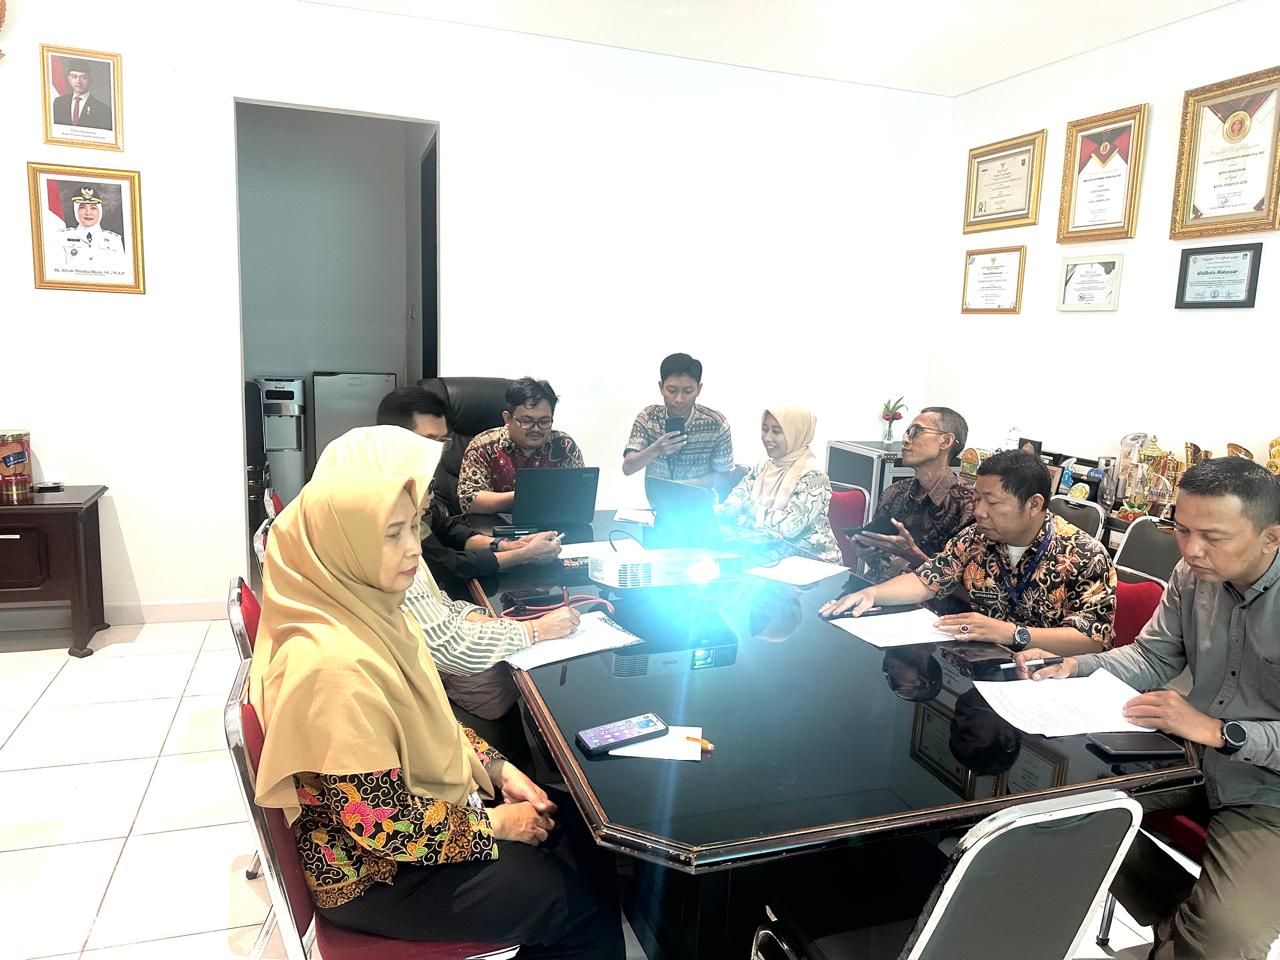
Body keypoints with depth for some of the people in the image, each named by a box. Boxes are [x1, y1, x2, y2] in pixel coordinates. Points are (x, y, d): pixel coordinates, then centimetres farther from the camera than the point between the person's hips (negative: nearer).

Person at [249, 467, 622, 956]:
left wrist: (498, 768, -1)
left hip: (423, 799, 8)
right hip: (375, 872, -8)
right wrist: (494, 822, -15)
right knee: (586, 913, -2)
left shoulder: (370, 612, -4)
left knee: (581, 841, 9)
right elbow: (383, 822, -27)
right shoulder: (332, 665, -32)